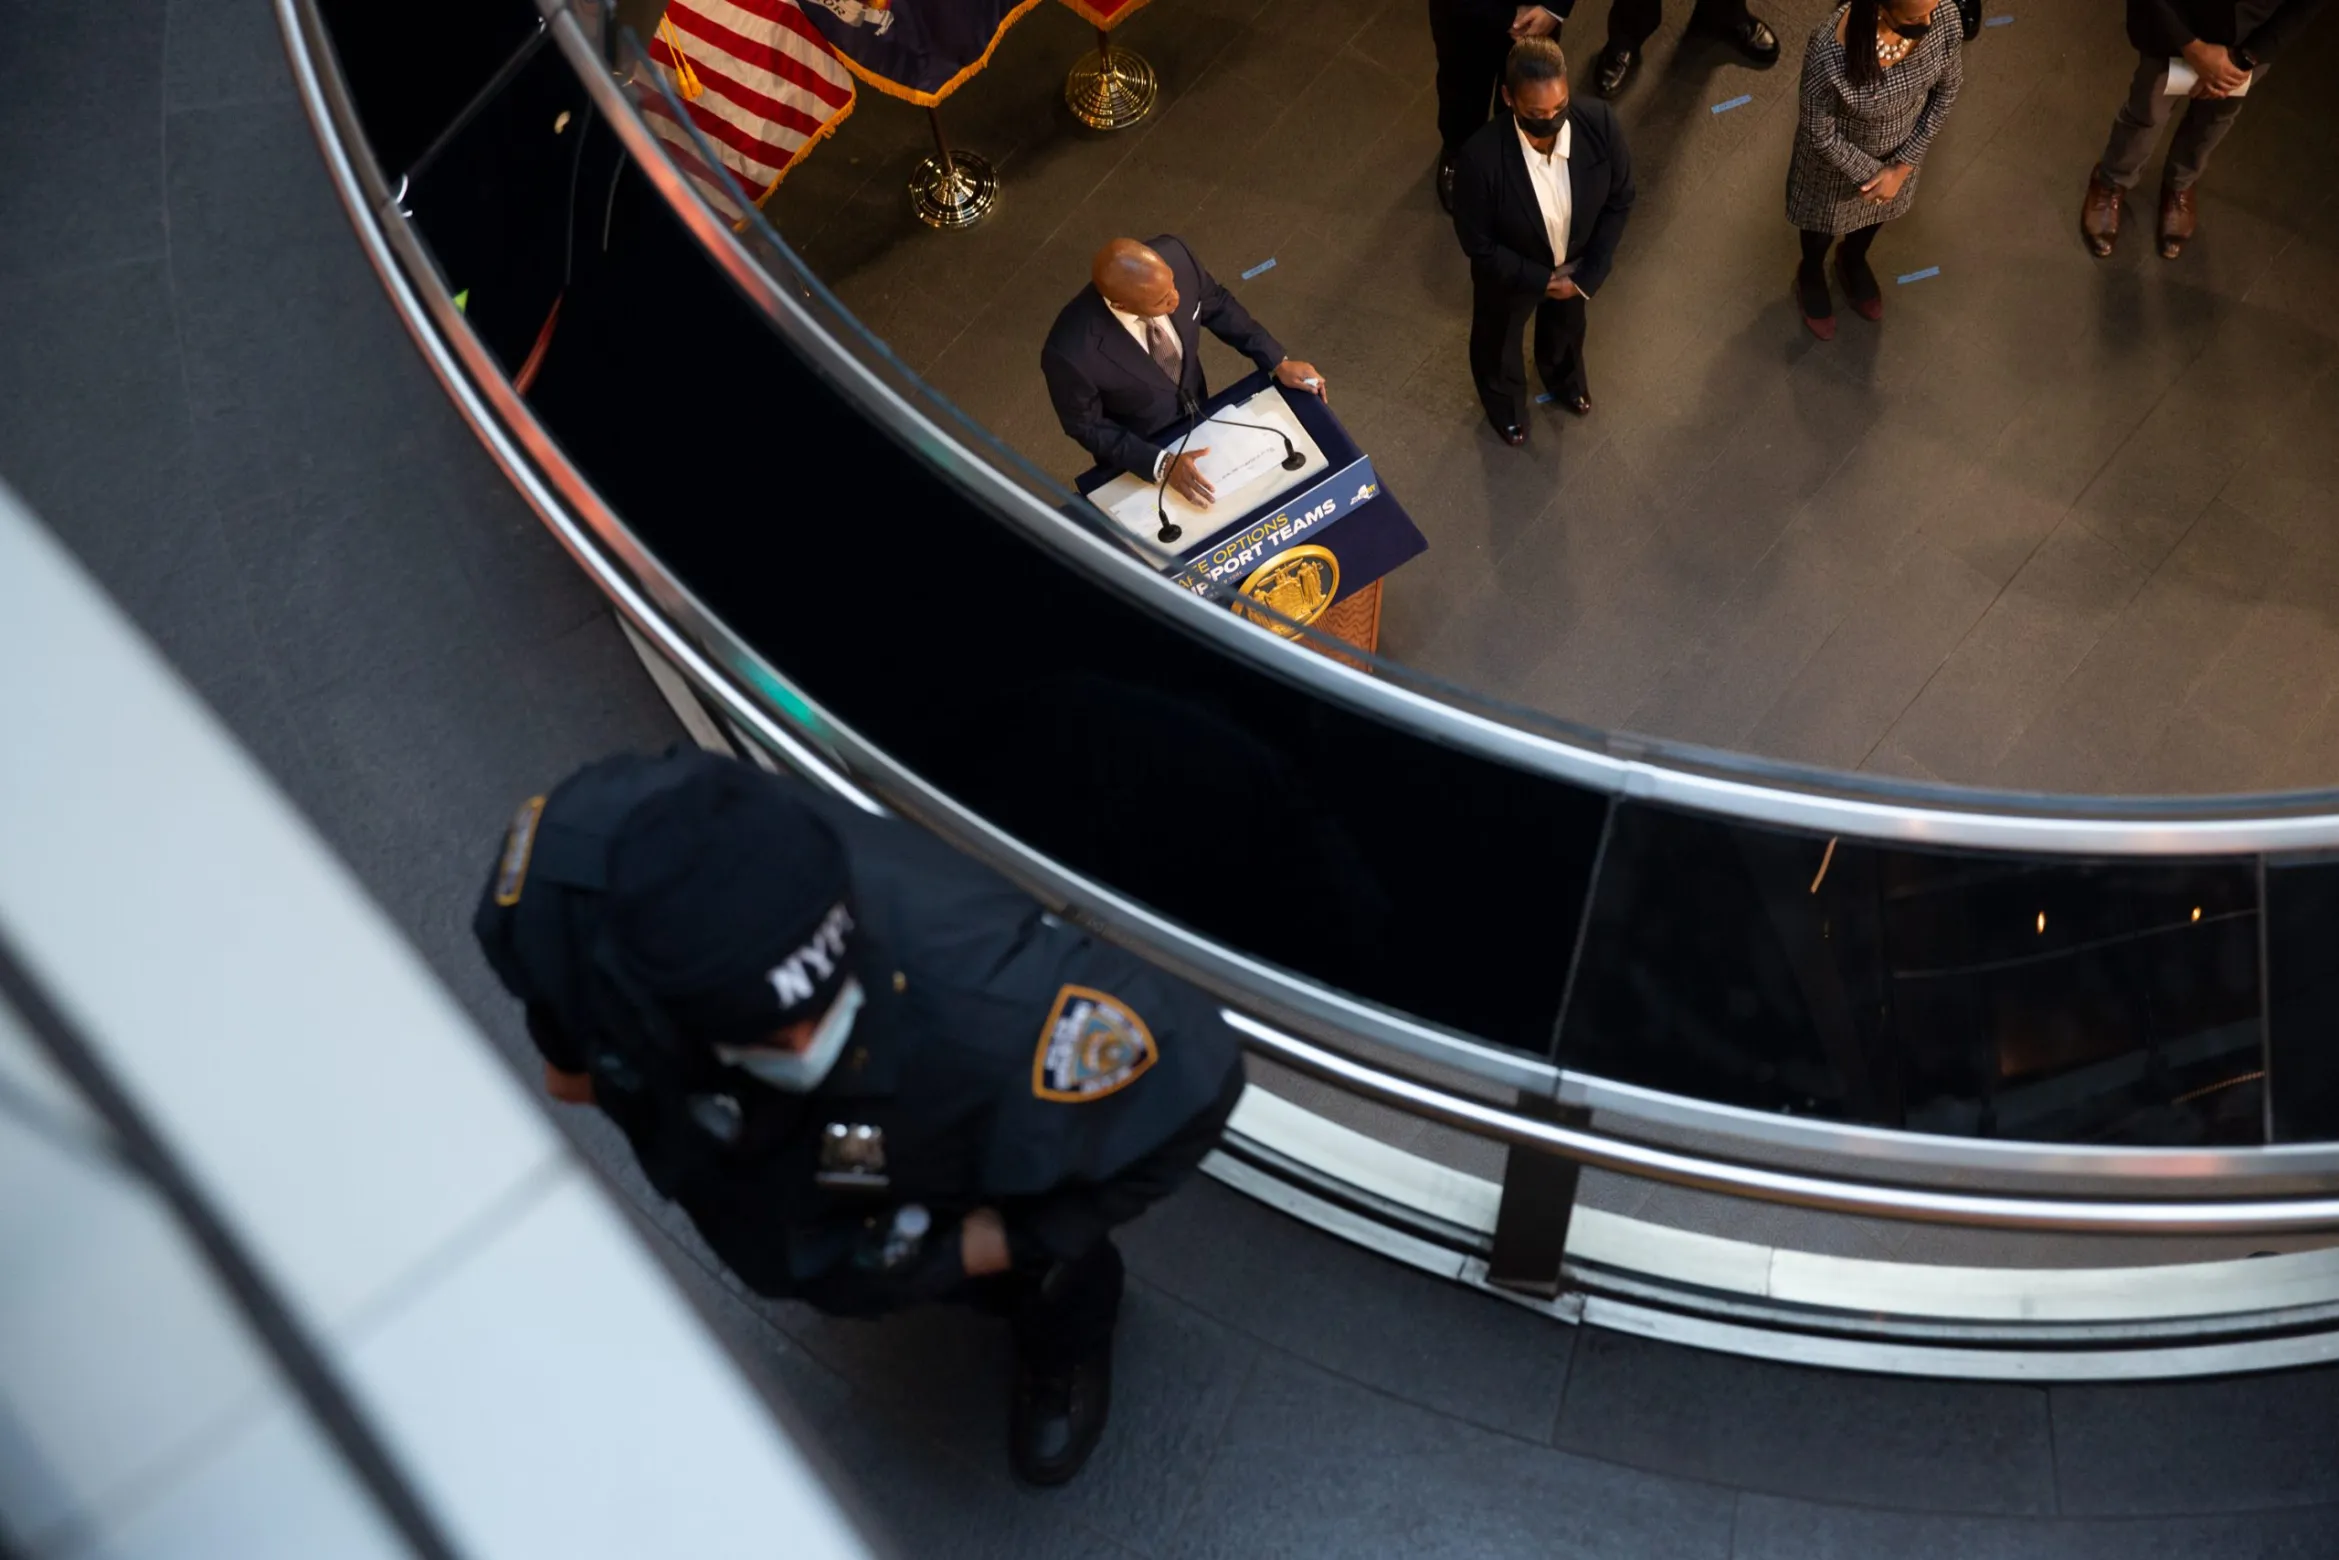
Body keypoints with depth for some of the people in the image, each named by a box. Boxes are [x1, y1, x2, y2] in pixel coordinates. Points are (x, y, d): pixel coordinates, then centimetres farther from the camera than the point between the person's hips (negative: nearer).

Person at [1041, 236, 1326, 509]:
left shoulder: (1174, 256, -31)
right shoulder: (1071, 352, -43)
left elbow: (1216, 305, -9)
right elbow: (1086, 426, -23)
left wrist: (1278, 362, -11)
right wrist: (1161, 464, -30)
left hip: (1197, 414, 4)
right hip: (1137, 454, -4)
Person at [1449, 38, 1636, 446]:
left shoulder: (1600, 123, -32)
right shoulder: (1481, 157, -41)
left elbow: (1619, 200, -14)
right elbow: (1478, 243, -26)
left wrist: (1588, 274, -15)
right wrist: (1541, 279, -19)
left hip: (1576, 263, 3)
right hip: (1511, 271, -3)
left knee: (1567, 324, 36)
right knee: (1498, 339, 30)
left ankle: (1564, 378, 72)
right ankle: (1505, 401, 66)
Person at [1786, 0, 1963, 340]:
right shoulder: (1829, 53, -43)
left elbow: (1948, 85, -10)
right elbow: (1820, 134, -25)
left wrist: (1905, 165, -10)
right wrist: (1872, 173, -14)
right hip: (1838, 155, -4)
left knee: (1880, 208, 33)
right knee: (1825, 221, 28)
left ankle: (1853, 261, 66)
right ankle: (1811, 274, 62)